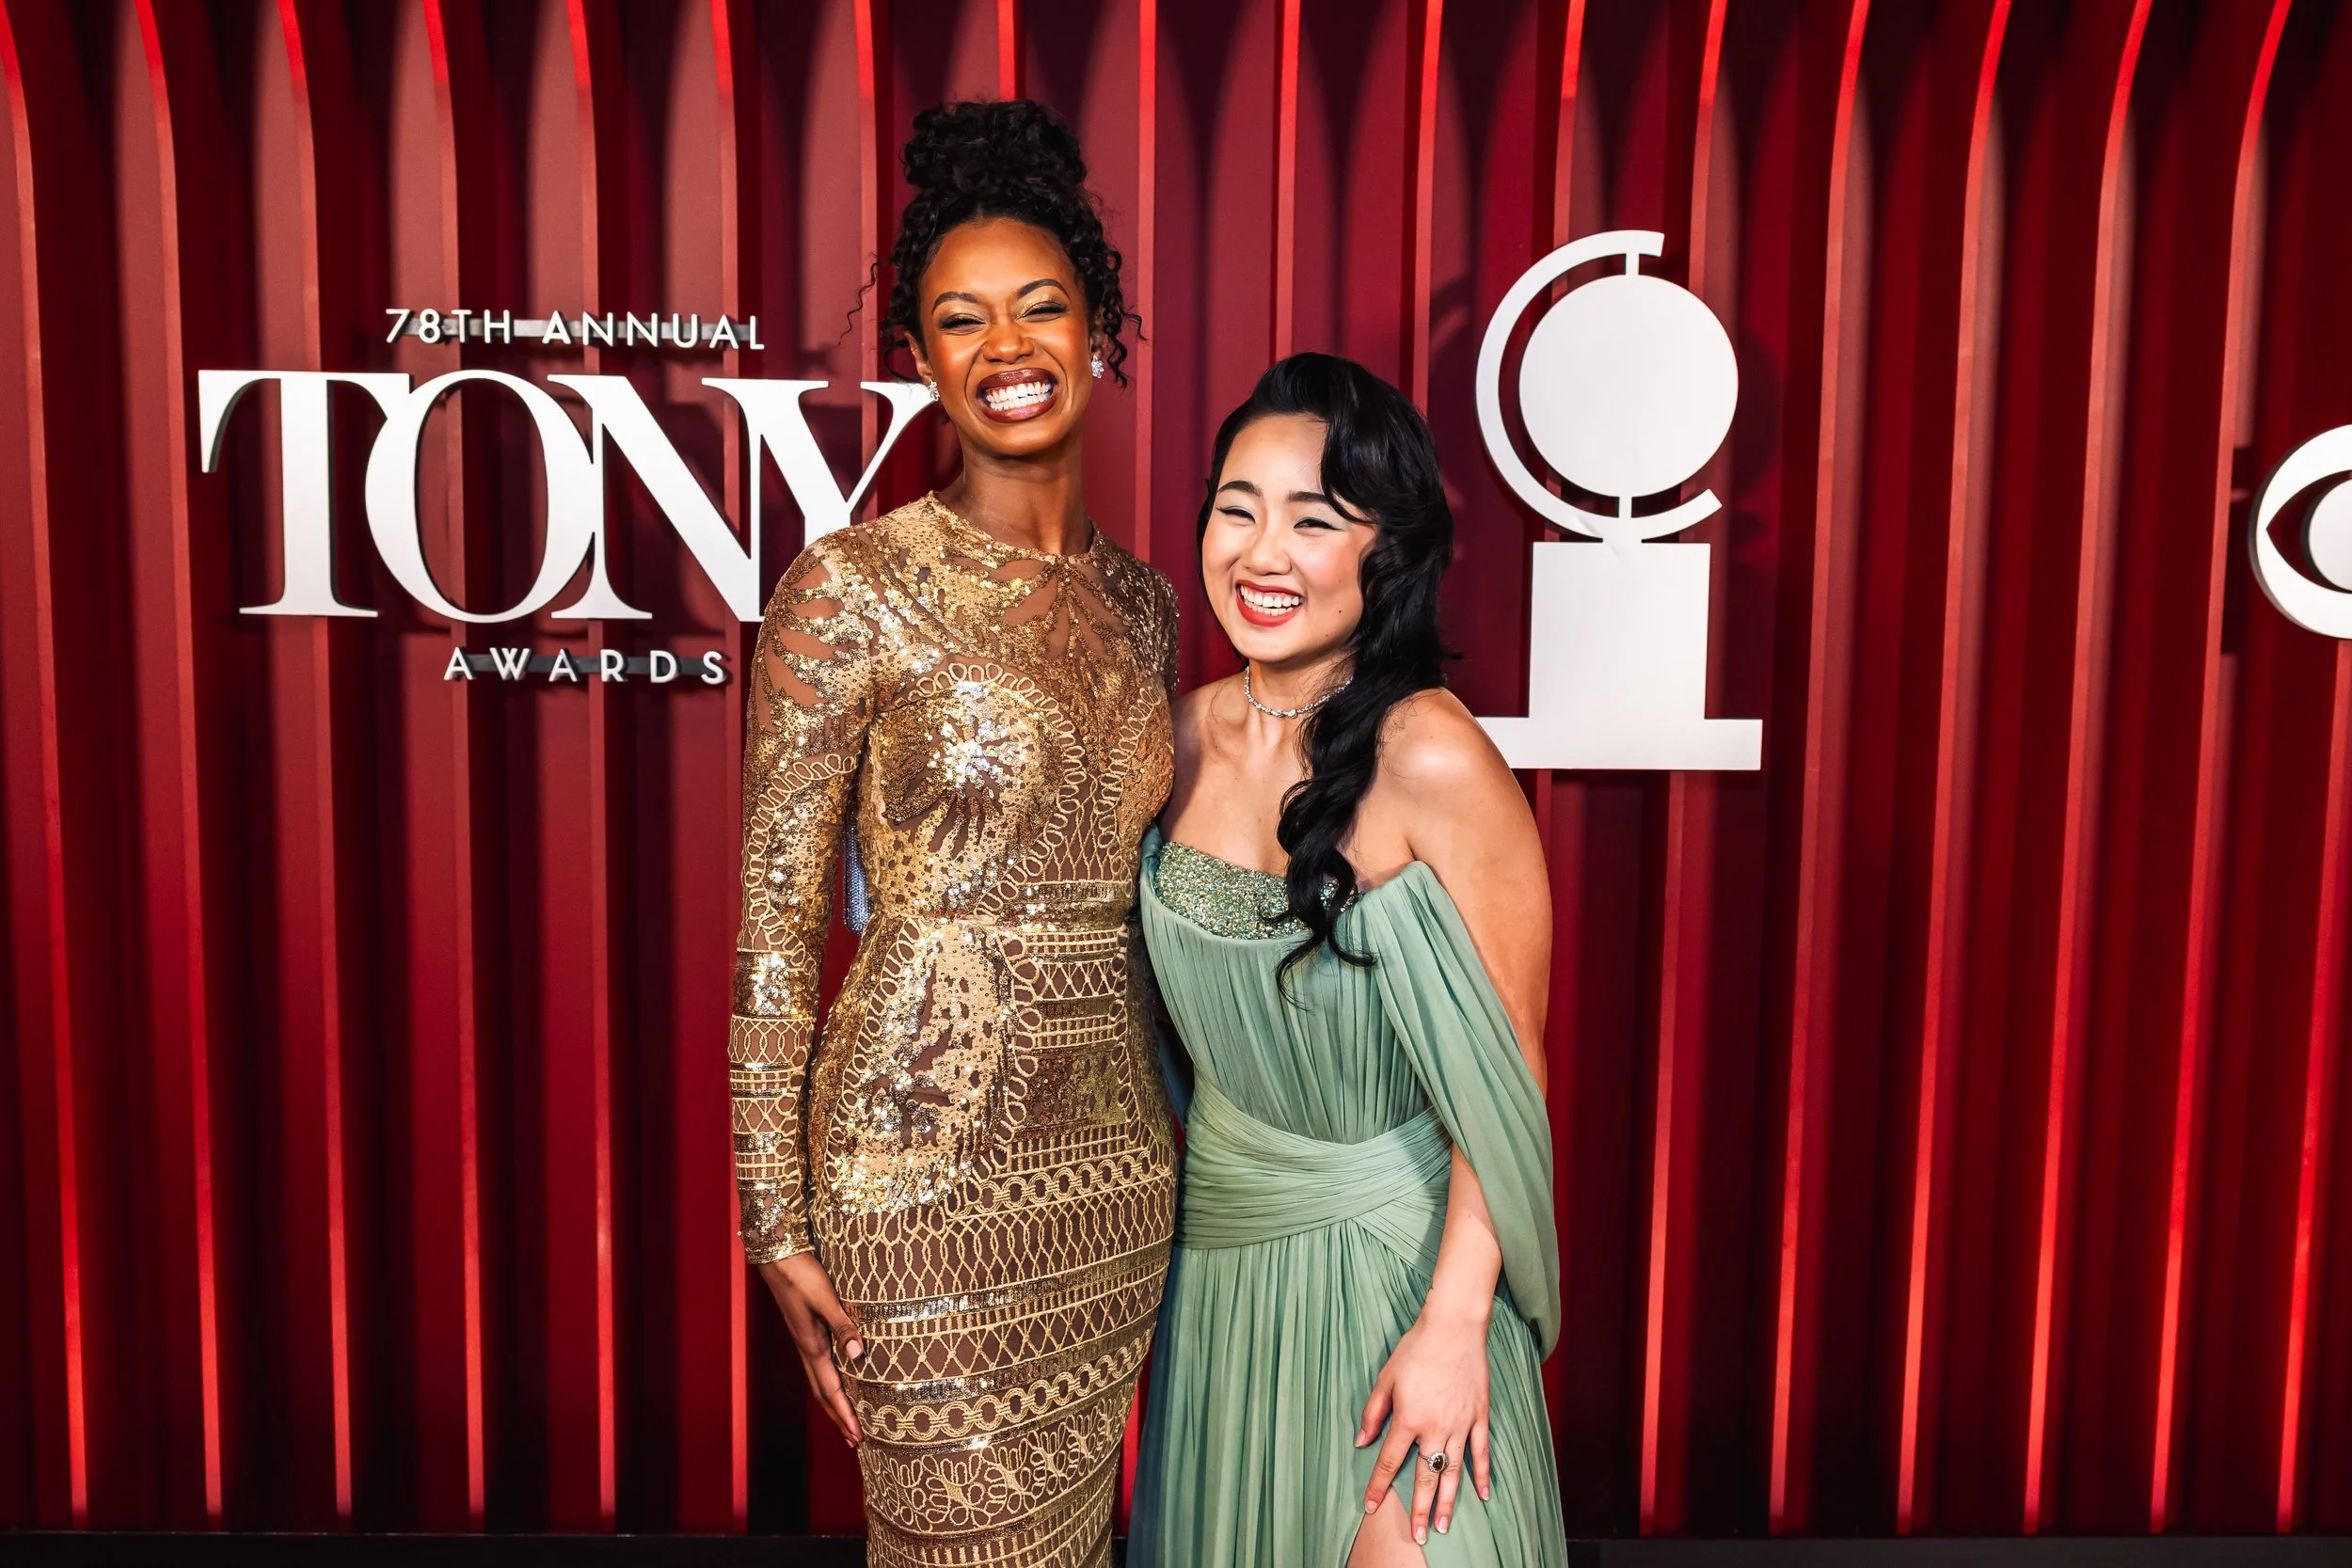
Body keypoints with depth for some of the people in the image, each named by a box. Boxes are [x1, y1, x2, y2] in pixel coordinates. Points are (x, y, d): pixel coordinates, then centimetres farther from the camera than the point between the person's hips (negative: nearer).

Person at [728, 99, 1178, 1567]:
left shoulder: (1142, 603, 7)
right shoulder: (854, 586, -10)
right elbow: (777, 911, -10)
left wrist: (1176, 1122, 15)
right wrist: (777, 1219, -10)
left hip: (1116, 1159, 6)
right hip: (929, 1159, -5)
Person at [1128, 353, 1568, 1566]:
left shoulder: (1431, 760, -22)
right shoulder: (1183, 734, -4)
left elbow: (1506, 1071, -17)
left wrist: (1454, 1325, -18)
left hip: (1392, 1248, -5)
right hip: (1215, 1241, 6)